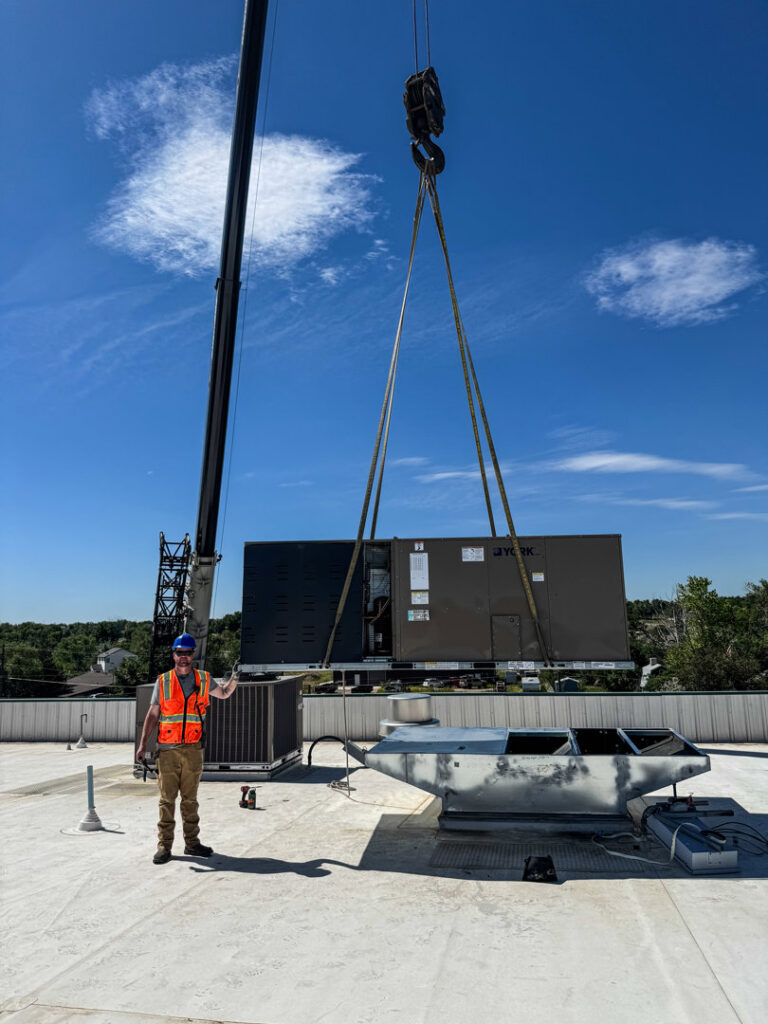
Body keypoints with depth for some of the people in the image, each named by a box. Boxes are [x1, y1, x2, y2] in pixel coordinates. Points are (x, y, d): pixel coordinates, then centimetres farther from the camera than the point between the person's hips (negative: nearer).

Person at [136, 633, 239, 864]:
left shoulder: (203, 679, 8)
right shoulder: (163, 681, 3)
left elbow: (223, 694, 24)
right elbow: (152, 715, 4)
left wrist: (233, 681, 4)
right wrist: (143, 744, -4)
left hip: (193, 749, 2)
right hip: (167, 749, -2)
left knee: (190, 798, 10)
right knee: (167, 799, 1)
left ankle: (192, 843, 18)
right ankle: (164, 846, 10)